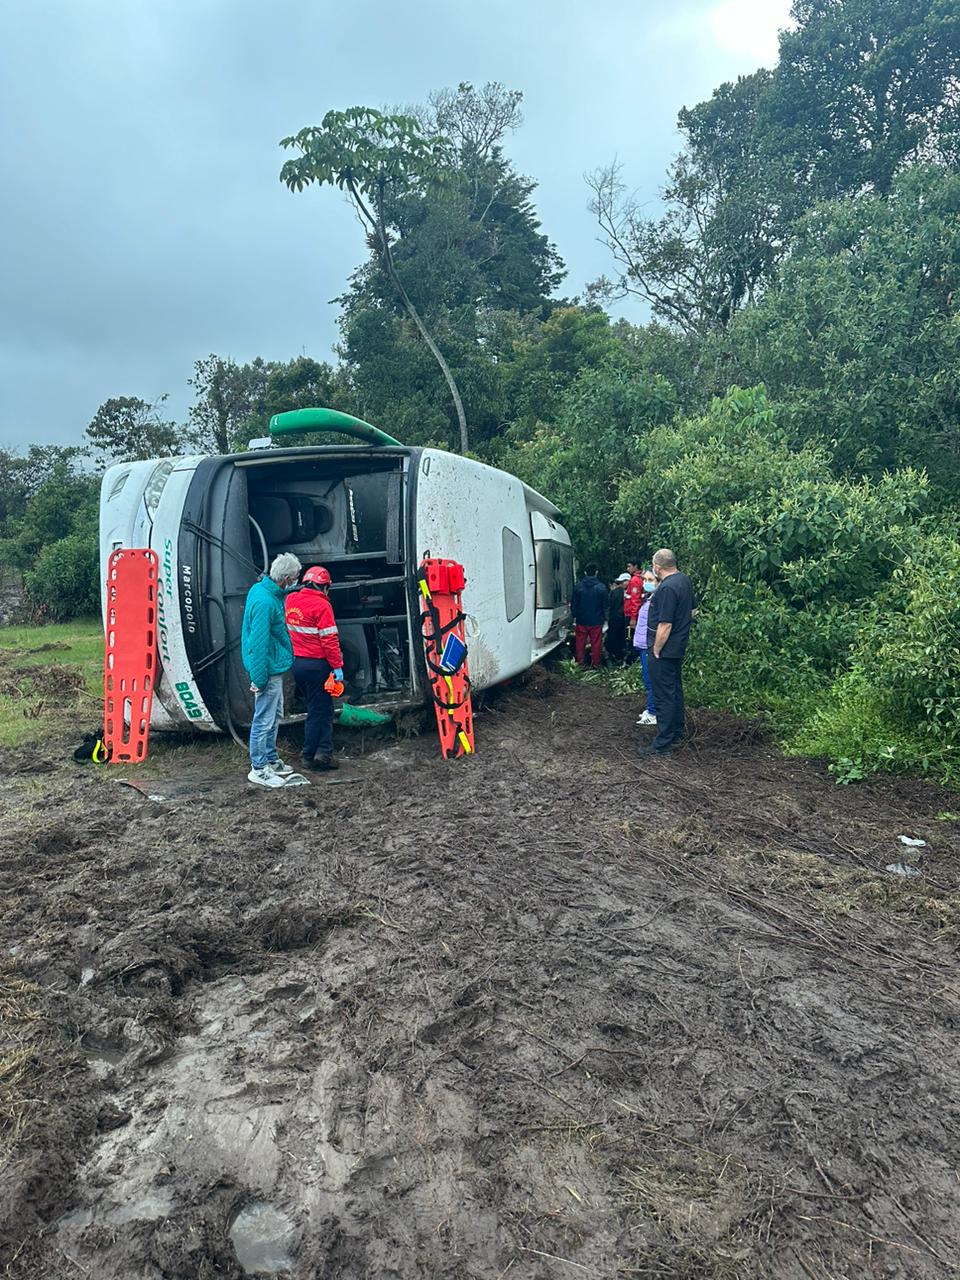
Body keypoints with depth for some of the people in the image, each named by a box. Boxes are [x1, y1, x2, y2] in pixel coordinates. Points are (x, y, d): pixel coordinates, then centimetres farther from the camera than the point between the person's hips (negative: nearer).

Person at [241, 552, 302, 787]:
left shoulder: (261, 589, 7)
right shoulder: (265, 602, -25)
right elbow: (259, 643, -25)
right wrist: (259, 679, -22)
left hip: (275, 667, 11)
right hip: (269, 669, -11)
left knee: (275, 716, 21)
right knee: (264, 720, 0)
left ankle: (271, 760, 33)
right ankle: (258, 769, 11)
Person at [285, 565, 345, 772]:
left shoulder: (291, 600, 5)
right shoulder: (321, 605, -16)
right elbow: (329, 640, -17)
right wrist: (337, 666, -13)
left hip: (296, 662, 7)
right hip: (316, 664, -7)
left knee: (315, 708, 16)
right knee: (320, 710, 4)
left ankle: (323, 751, 16)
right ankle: (314, 755, 7)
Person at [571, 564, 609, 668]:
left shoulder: (578, 586, -5)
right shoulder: (601, 587, -7)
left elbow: (574, 604, 1)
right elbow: (605, 605, 0)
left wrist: (574, 616, 12)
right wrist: (603, 617, 13)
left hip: (581, 620, 1)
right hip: (596, 621, -1)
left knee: (580, 642, 12)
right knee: (596, 643, 7)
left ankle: (581, 662, 17)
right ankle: (596, 664, 12)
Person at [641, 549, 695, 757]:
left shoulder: (667, 588, -24)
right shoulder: (685, 579, 6)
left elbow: (665, 625, -25)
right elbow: (691, 611, 19)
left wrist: (655, 651, -16)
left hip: (664, 650, -10)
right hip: (679, 647, 10)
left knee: (664, 696, -4)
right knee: (675, 690, 20)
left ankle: (663, 744, 3)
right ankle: (676, 733, 32)